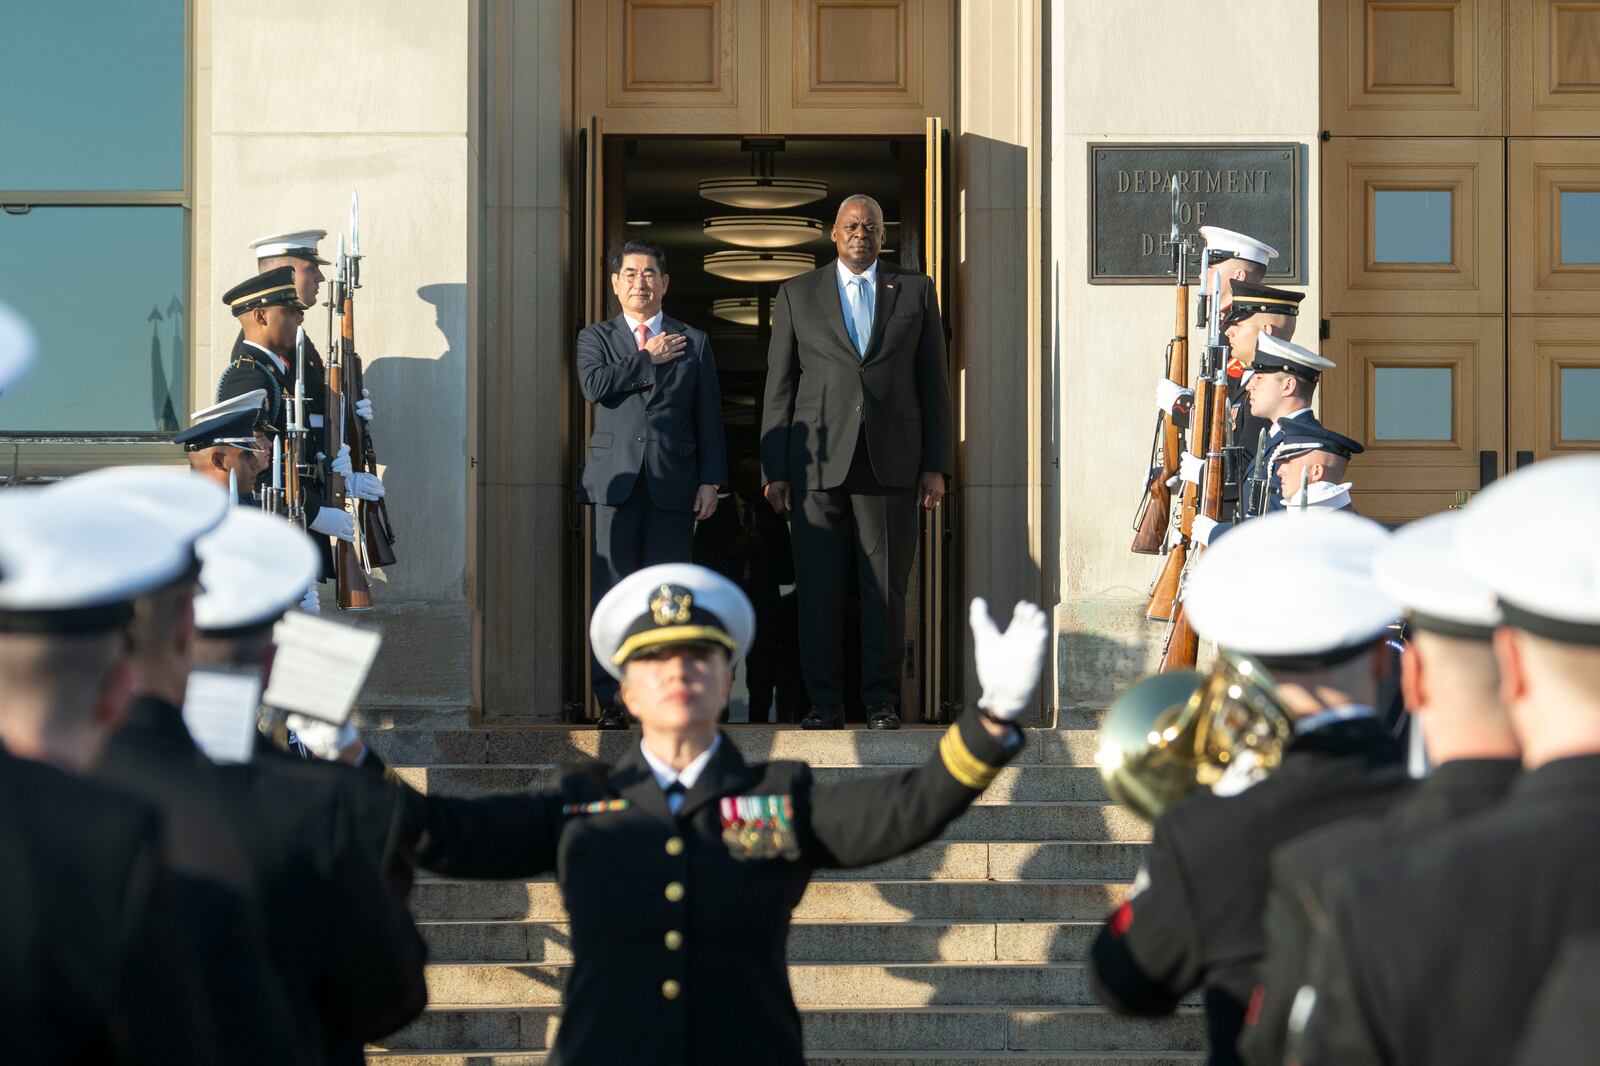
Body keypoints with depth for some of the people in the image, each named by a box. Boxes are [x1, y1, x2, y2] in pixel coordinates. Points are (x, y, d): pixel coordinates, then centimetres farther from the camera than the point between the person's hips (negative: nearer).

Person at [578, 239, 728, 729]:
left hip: (673, 485, 1)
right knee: (613, 592, -4)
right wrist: (650, 359, -3)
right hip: (616, 481, 0)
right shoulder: (596, 338, 12)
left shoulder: (693, 343, 14)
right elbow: (594, 385, -9)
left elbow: (709, 418, 11)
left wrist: (711, 481, 3)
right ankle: (611, 700, -1)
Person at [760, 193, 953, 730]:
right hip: (818, 462, 0)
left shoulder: (916, 291, 12)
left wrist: (935, 464, 3)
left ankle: (881, 701, 8)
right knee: (818, 590, -1)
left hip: (891, 464, 0)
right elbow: (779, 387, 9)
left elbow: (933, 381, 10)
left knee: (887, 587, 1)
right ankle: (824, 701, 6)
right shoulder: (797, 294, 11)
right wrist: (775, 469, 2)